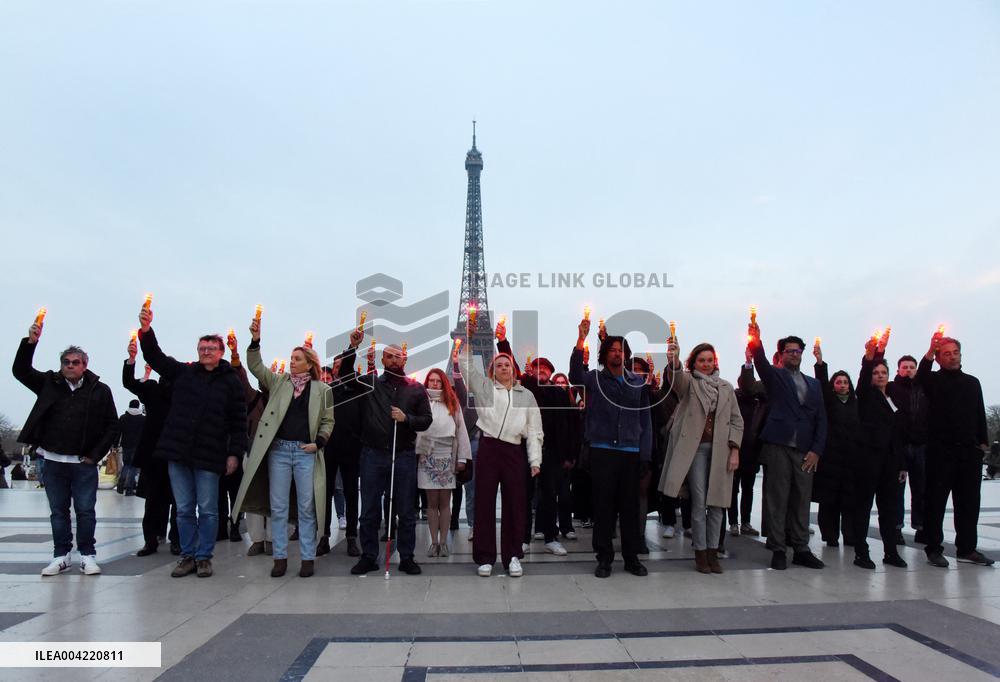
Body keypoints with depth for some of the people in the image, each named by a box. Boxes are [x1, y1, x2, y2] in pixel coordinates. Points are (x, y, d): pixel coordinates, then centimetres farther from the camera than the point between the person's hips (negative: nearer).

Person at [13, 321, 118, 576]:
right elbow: (20, 371, 0)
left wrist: (95, 455, -6)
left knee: (85, 511, 1)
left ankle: (87, 556, 12)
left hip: (84, 462, -3)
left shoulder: (100, 390, -2)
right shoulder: (49, 383, 6)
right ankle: (61, 556, 21)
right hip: (53, 461, 3)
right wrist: (30, 342, -13)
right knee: (58, 511, 11)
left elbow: (112, 425, -1)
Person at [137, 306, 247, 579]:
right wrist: (146, 331, -13)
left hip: (209, 455, -3)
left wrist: (234, 453, -7)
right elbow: (155, 357, 4)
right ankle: (188, 556, 23)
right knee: (184, 510, 11)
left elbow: (239, 421, -2)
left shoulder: (230, 381, 0)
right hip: (178, 453, 3)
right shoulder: (184, 372, 9)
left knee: (207, 510, 5)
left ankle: (204, 557, 18)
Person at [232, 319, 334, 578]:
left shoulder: (322, 390, 4)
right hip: (278, 450, 2)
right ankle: (280, 557, 15)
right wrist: (255, 341, -13)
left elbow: (328, 421, 6)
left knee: (307, 508, 2)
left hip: (306, 452, -2)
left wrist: (319, 443, -8)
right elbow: (256, 367, 1)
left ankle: (308, 558, 11)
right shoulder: (279, 381, 10)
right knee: (278, 507, 5)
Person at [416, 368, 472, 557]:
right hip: (427, 457, -1)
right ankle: (434, 542, 10)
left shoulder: (452, 403, 8)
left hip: (447, 457, 1)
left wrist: (462, 457, 2)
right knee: (432, 501, 3)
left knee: (445, 502, 3)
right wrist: (416, 453, -9)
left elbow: (460, 430, 7)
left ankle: (443, 542, 10)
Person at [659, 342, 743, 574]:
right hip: (695, 448, -3)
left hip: (721, 450, 3)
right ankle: (700, 552, 6)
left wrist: (734, 450, 0)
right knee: (699, 502, -3)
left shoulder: (726, 387, 13)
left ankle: (712, 551, 13)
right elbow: (676, 378, -20)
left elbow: (736, 420, 11)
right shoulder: (687, 382, 5)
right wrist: (673, 362, -42)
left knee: (717, 502, 4)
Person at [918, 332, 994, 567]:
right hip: (941, 450, -5)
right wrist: (930, 350, -35)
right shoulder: (934, 380, 2)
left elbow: (980, 414, 18)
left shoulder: (972, 382, 17)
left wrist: (983, 441, 9)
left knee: (969, 502, 9)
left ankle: (966, 549, 19)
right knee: (936, 501, -1)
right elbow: (921, 375, -22)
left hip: (969, 451, 5)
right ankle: (934, 549, 5)